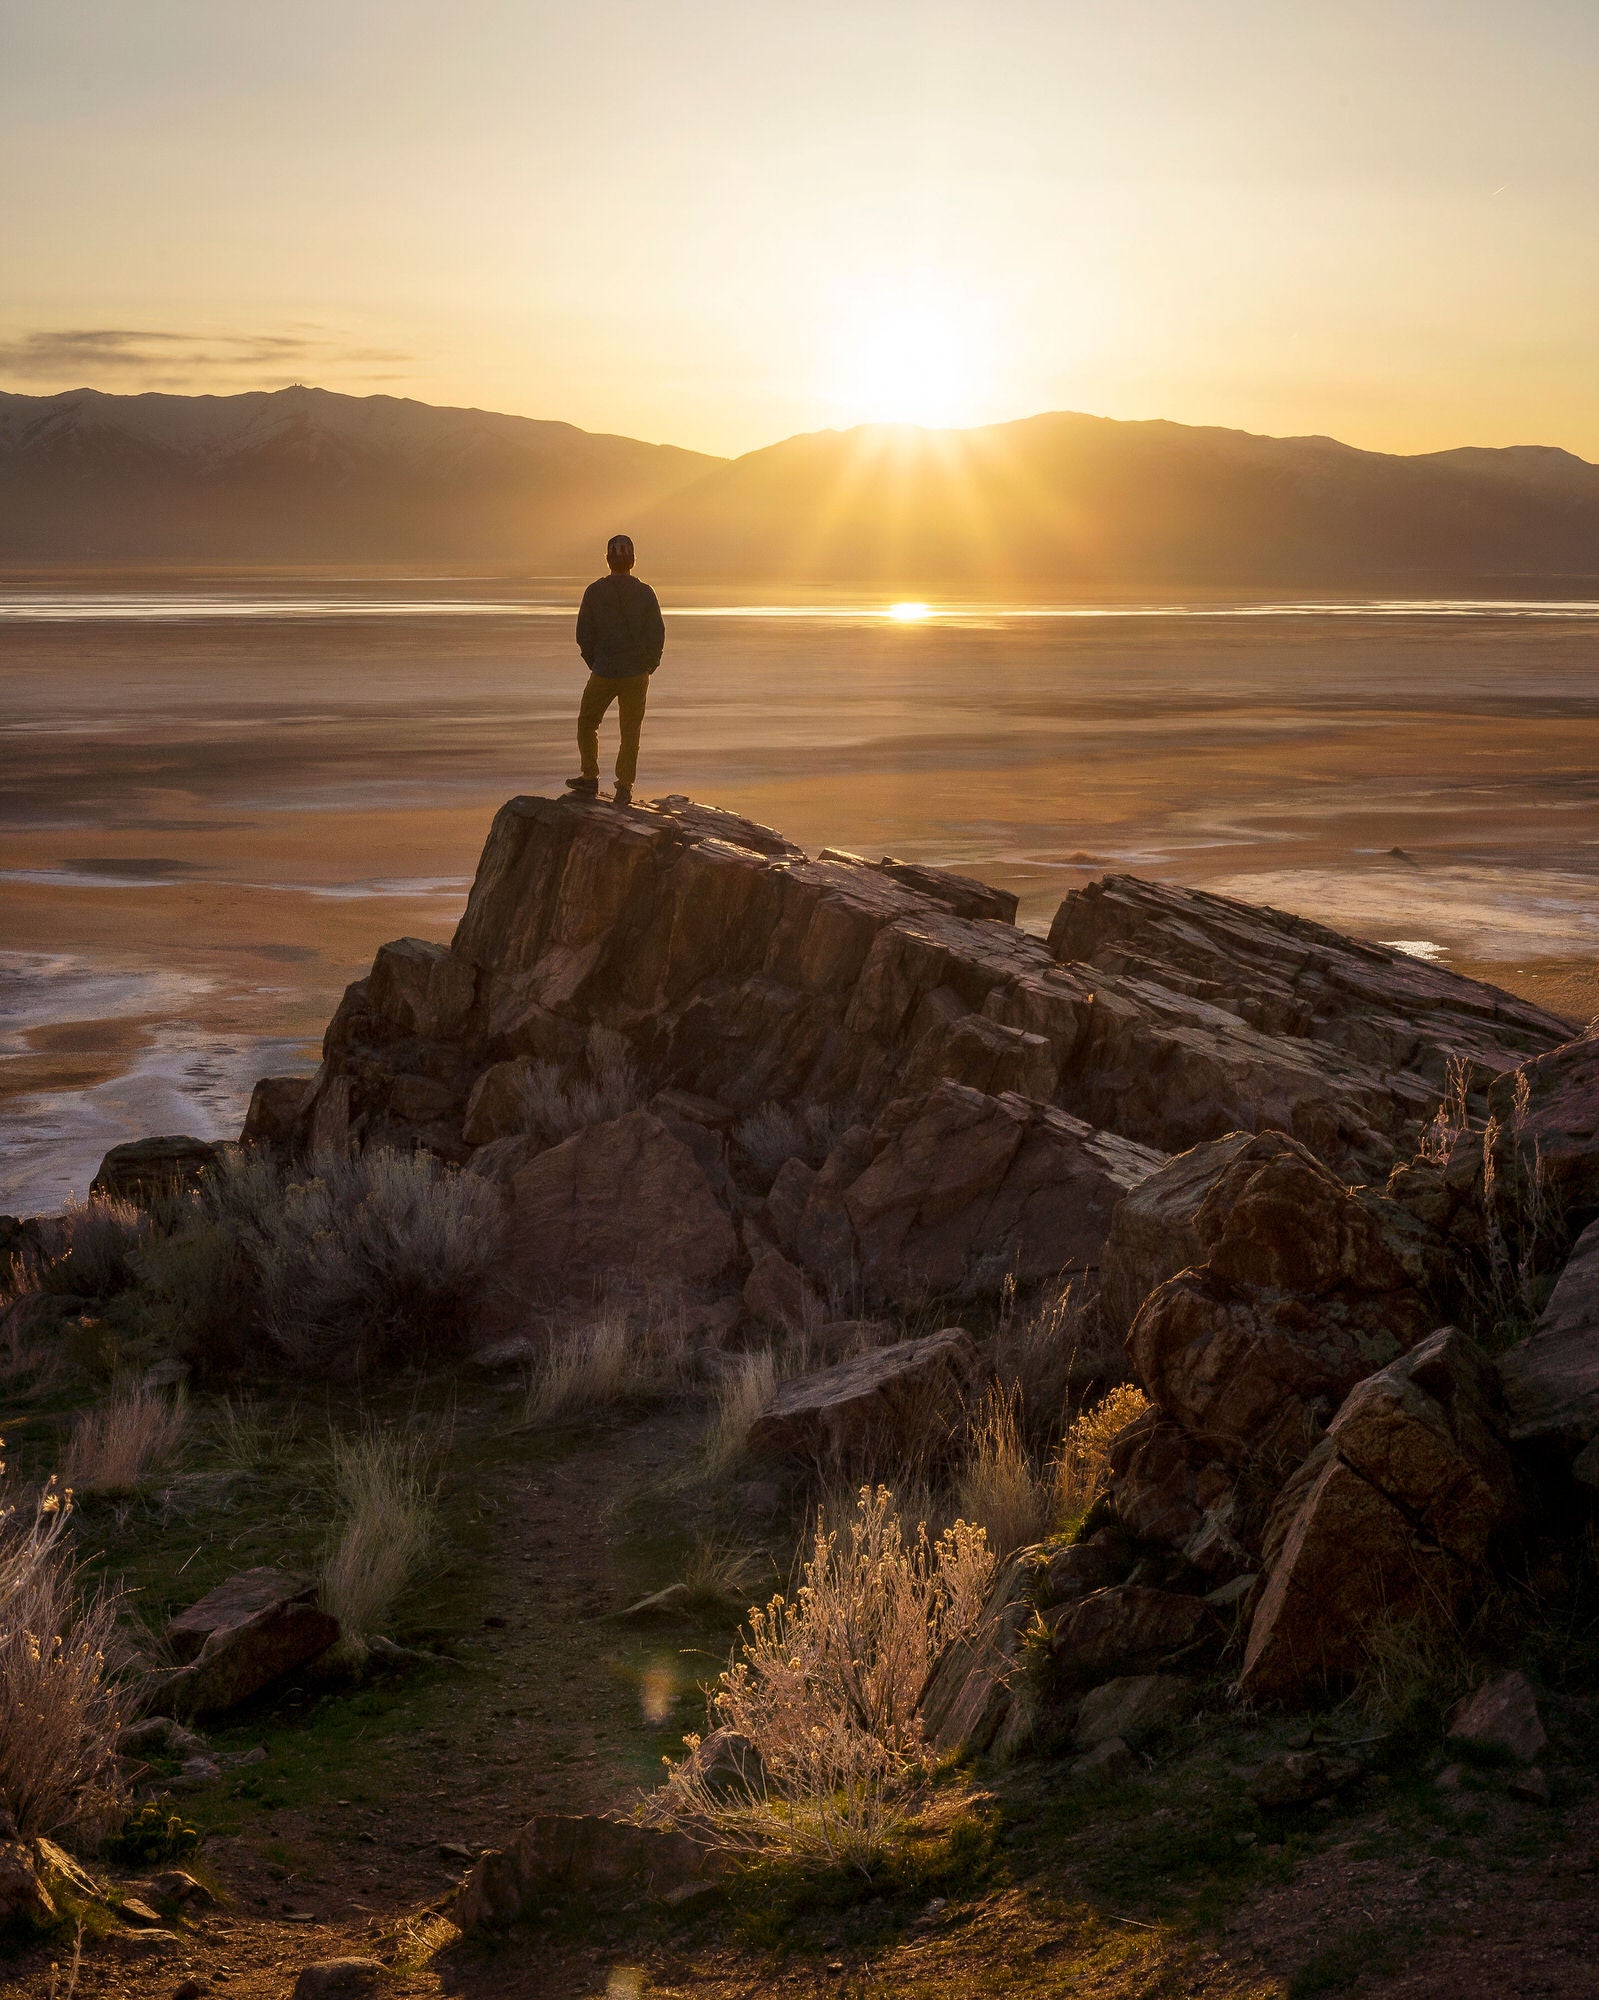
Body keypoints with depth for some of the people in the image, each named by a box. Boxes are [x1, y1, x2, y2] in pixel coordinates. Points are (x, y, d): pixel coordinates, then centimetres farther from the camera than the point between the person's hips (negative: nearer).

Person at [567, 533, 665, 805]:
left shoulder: (594, 592, -6)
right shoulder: (645, 593, -4)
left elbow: (583, 634, -1)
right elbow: (657, 635, -2)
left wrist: (595, 665, 12)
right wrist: (648, 666, 12)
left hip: (604, 673, -1)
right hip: (637, 674, 1)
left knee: (587, 723, 17)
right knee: (630, 732, 9)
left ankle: (590, 780, 16)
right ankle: (624, 788, 6)